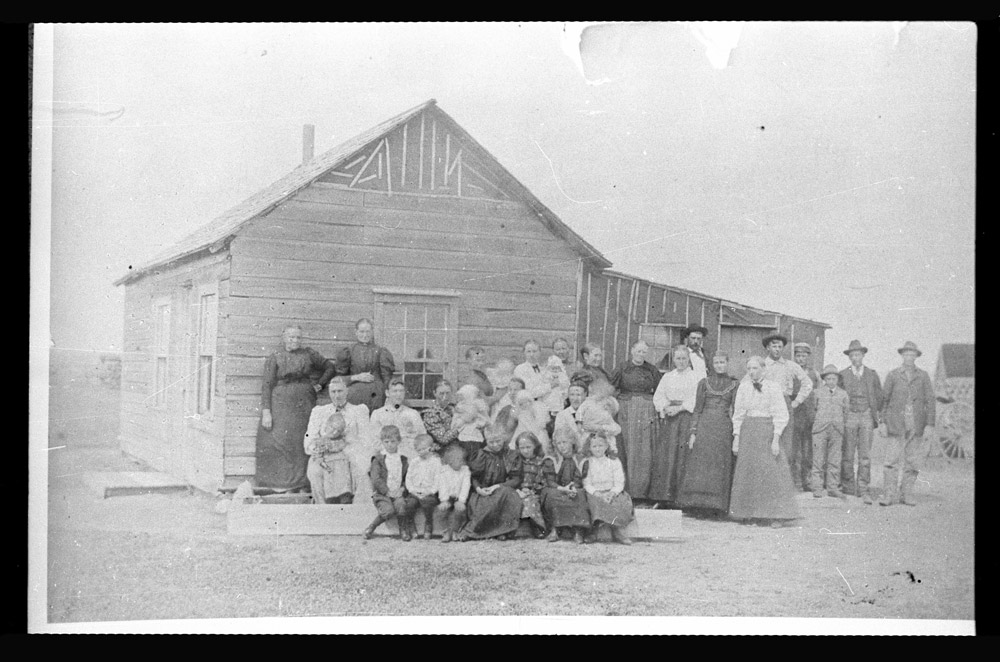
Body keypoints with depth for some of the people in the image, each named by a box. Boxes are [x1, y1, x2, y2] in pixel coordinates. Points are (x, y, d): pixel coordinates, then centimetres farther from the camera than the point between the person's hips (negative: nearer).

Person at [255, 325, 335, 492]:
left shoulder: (309, 354, 11)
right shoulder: (274, 358, 4)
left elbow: (329, 369, 20)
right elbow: (266, 385, -2)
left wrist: (319, 385, 6)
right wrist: (266, 412, -10)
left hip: (304, 406, 2)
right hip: (280, 406, -2)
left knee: (302, 444, -1)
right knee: (277, 441, -8)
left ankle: (301, 484, 2)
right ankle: (277, 484, -4)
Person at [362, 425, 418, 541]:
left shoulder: (404, 460, 14)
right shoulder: (378, 460, 4)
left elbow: (408, 478, 10)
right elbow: (376, 480, -6)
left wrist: (403, 489, -9)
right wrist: (387, 492, -14)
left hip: (399, 494, 3)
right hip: (382, 494, -3)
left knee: (400, 505, -31)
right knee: (388, 510, -33)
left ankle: (404, 530, -6)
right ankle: (370, 529, -9)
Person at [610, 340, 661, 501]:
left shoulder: (652, 370, 8)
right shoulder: (622, 369, 3)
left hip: (646, 412, 1)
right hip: (625, 411, -1)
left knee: (644, 451, -1)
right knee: (625, 450, -1)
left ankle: (641, 490, 3)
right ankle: (624, 489, 4)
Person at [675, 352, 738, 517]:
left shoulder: (734, 384, 7)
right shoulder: (704, 383, 8)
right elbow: (697, 409, 7)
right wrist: (693, 432, 0)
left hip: (724, 428, 0)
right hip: (704, 427, 0)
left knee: (720, 468, 0)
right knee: (700, 464, -3)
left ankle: (715, 506, 5)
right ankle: (695, 502, 2)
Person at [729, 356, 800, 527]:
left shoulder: (773, 388, -5)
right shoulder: (743, 388, 7)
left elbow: (781, 415, -7)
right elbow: (738, 414, 11)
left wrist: (775, 439, -13)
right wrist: (736, 438, 5)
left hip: (767, 431, -4)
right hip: (747, 432, 4)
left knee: (772, 472, -7)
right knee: (746, 472, 6)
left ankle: (780, 515, -5)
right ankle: (746, 512, 15)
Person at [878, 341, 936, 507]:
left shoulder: (923, 376, 8)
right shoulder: (893, 374, 6)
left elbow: (930, 400, 6)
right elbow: (885, 399, 6)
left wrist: (930, 423, -2)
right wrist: (883, 421, 0)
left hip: (916, 425, 2)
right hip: (897, 423, -2)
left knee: (912, 462, 3)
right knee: (892, 460, -8)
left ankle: (906, 495, 11)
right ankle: (888, 495, -6)